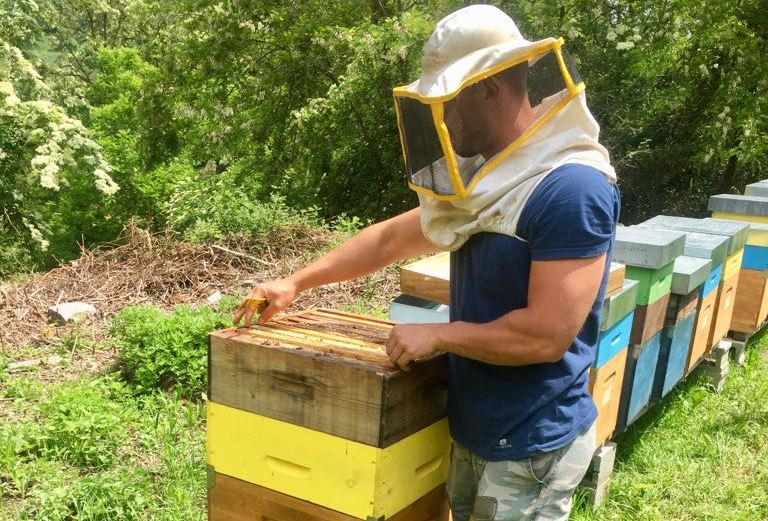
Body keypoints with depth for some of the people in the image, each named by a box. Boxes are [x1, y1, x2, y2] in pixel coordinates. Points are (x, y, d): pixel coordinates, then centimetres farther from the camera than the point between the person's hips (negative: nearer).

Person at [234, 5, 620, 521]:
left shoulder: (574, 188, -24)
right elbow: (390, 238, 12)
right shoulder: (487, 177, 4)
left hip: (532, 446, -8)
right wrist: (296, 283, 14)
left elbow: (546, 336, -29)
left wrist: (437, 334, -16)